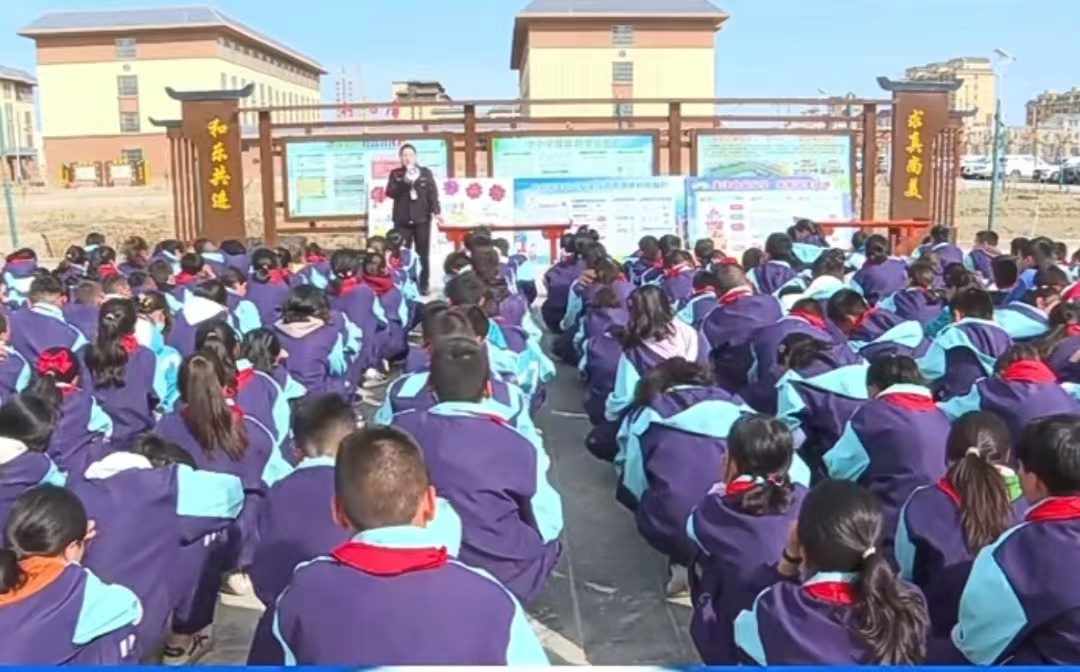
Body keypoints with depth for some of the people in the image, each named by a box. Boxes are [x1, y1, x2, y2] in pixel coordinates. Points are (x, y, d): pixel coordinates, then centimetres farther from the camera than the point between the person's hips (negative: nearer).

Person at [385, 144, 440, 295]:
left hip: (422, 218, 0)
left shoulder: (425, 172, 9)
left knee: (423, 254, 3)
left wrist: (436, 211, -10)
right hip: (402, 220, 0)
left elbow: (433, 192, 2)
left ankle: (423, 285, 10)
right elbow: (390, 193, -2)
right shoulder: (396, 174, 9)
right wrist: (404, 182, -16)